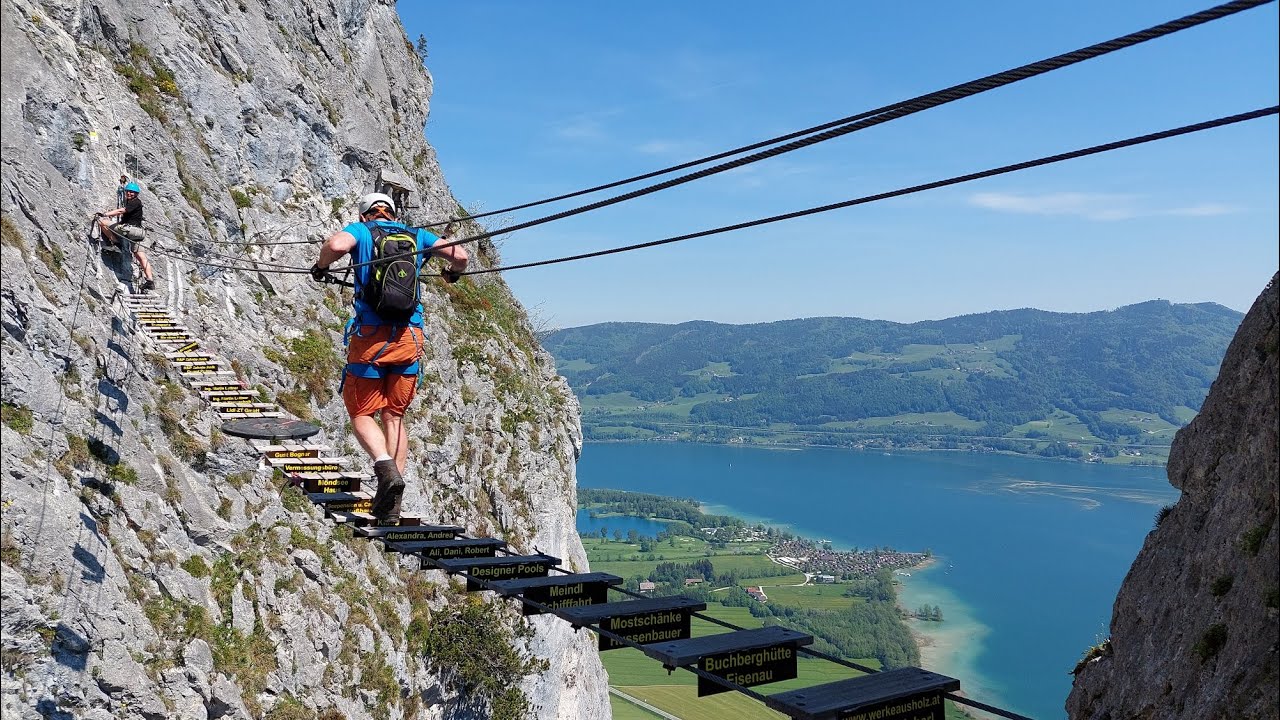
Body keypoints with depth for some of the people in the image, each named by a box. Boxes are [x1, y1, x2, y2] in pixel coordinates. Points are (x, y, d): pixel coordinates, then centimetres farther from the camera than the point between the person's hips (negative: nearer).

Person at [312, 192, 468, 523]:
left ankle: (385, 466, -18)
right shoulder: (416, 234, 15)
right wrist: (453, 273, 29)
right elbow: (460, 255, 7)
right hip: (410, 336, 3)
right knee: (394, 415, 12)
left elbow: (337, 245, -16)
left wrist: (321, 267, 4)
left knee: (361, 413, 10)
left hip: (371, 334, -3)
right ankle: (391, 506, 6)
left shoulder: (361, 230, 7)